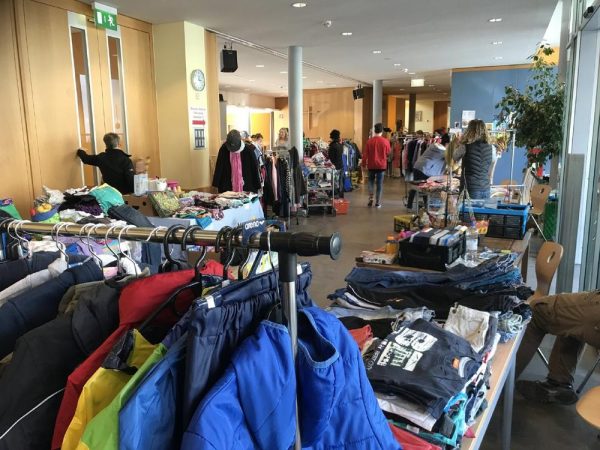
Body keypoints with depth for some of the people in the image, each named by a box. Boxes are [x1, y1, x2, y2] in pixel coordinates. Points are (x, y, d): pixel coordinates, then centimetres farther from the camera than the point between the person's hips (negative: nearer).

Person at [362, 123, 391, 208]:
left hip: (371, 165, 0)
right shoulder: (385, 141, -8)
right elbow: (388, 152, 7)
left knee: (371, 181, 18)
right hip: (381, 165, 0)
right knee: (380, 183, 6)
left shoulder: (369, 141, -8)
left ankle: (370, 197, 4)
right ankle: (378, 202, 7)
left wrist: (364, 164, 7)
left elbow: (365, 154, -4)